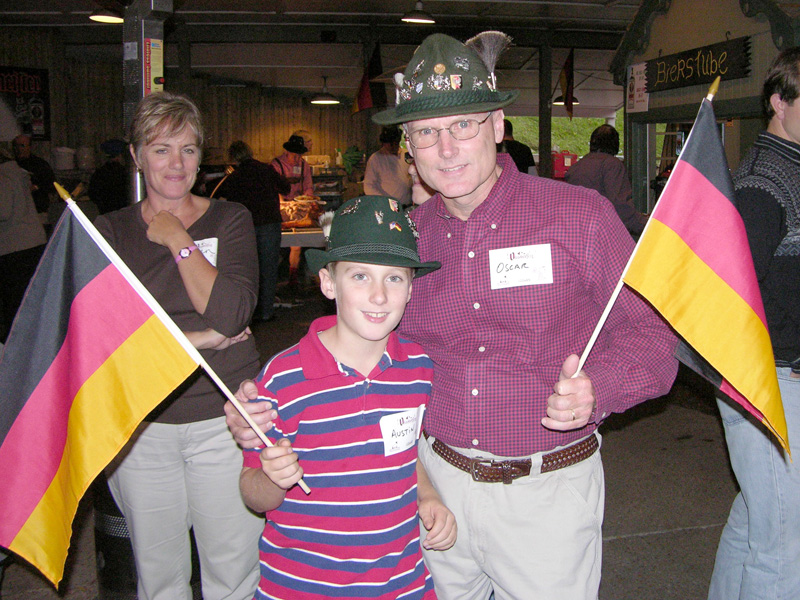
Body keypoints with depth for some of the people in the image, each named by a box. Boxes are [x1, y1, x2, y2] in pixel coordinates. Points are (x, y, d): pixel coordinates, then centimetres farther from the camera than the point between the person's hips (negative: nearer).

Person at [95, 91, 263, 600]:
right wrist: (193, 340, -14)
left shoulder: (230, 219, 2)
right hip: (138, 426, 2)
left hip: (223, 419, -1)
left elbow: (230, 314, -15)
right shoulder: (110, 231, 6)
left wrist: (177, 239, -10)